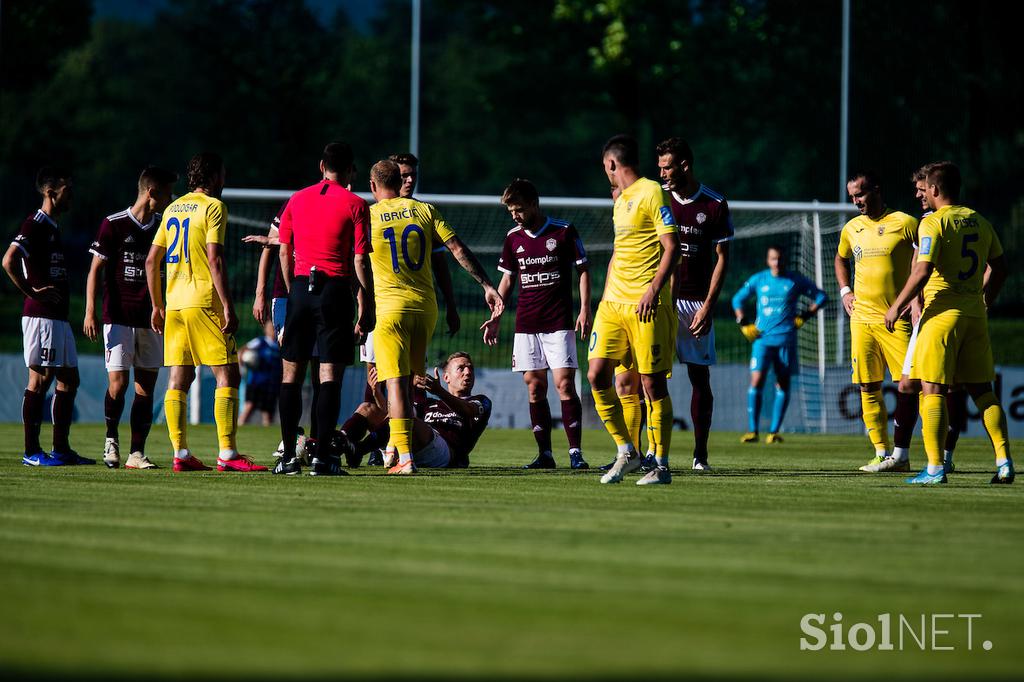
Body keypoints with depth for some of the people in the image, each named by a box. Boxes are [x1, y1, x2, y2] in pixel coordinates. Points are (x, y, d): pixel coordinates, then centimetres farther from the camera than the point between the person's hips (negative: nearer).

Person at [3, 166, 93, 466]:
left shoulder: (52, 227, 19)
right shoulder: (35, 224, -12)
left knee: (69, 380, 10)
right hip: (40, 315, -10)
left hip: (58, 316, 10)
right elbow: (9, 261, -23)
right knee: (40, 379, -7)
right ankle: (31, 451, -4)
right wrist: (31, 292, -17)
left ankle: (61, 449, 15)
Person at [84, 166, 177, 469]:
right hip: (118, 317, -5)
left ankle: (137, 453, 4)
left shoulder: (162, 227, 9)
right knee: (118, 384, -11)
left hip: (150, 318, 5)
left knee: (146, 386, 1)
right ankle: (111, 438, 14)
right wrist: (90, 313, -10)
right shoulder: (114, 225, -5)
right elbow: (95, 270, -3)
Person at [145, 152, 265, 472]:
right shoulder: (213, 206, -5)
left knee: (178, 379, 7)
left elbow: (152, 260, 17)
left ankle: (180, 454, 4)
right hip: (204, 301, -7)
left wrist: (158, 306, 23)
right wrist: (228, 307, -16)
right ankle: (227, 454, -13)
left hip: (175, 303, 7)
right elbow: (215, 259, -15)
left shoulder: (172, 209, 16)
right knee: (228, 376, -6)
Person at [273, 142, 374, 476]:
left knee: (292, 373, 7)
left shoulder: (297, 199, 10)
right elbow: (360, 262, -6)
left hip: (301, 286, 3)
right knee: (330, 374, -2)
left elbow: (284, 253, 11)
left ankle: (289, 455, 4)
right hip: (336, 291, -3)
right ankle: (322, 455, -8)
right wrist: (366, 310, -2)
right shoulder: (355, 205, -2)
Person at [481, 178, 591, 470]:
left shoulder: (564, 232, -3)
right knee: (535, 388, 2)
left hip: (559, 323, -4)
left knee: (565, 384, -10)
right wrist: (495, 318, 13)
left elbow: (583, 270, 1)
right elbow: (507, 279, 19)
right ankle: (544, 454, 5)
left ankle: (575, 452, -8)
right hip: (526, 325, 4)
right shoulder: (513, 238, 10)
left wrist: (585, 309, -8)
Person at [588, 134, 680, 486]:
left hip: (646, 306, -8)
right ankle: (626, 452, 10)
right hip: (613, 304, 8)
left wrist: (653, 289, -22)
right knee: (597, 374, -2)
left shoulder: (652, 193, -7)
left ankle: (661, 465, 1)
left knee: (653, 383, -5)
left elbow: (672, 248, -13)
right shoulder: (620, 200, 20)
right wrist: (605, 294, 24)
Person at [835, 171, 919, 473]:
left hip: (898, 319, -5)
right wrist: (845, 291, 16)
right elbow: (841, 259, 31)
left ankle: (901, 454, -6)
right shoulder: (851, 229, 11)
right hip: (862, 319, 5)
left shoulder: (904, 223, -5)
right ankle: (881, 453, 7)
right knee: (868, 387, 2)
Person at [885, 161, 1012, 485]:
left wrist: (896, 307, -8)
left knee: (933, 390, -3)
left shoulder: (933, 223, -9)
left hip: (942, 312, -6)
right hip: (975, 313, 6)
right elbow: (1000, 267, 18)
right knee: (982, 389, 11)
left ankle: (935, 467, -9)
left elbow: (922, 271, -17)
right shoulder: (979, 222, 11)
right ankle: (1004, 461, 2)